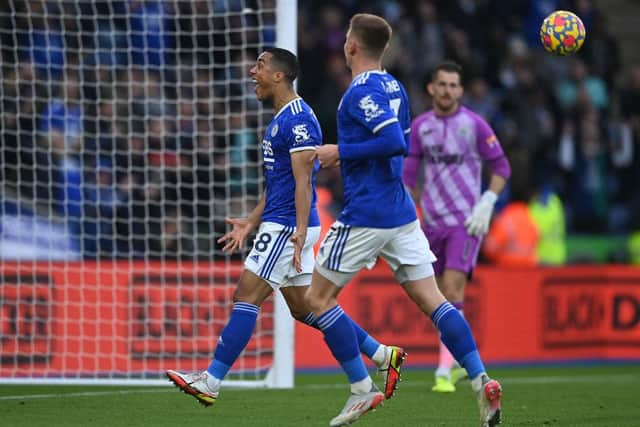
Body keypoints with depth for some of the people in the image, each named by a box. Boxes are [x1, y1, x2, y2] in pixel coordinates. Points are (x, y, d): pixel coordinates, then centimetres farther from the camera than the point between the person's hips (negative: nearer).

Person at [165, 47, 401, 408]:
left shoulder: (298, 119, -14)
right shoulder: (282, 119, 18)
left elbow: (302, 181, -21)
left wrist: (300, 230, -28)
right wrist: (250, 223, 24)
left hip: (287, 226, -11)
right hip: (279, 225, 11)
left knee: (246, 298, -10)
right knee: (303, 307, 12)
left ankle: (210, 383, -9)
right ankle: (383, 355, 16)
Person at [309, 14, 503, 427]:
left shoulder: (361, 91, -14)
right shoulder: (394, 88, 14)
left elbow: (394, 142, -25)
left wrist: (341, 152, -16)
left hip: (365, 217, -8)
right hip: (402, 213, 8)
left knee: (318, 298, 5)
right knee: (431, 298, 3)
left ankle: (363, 389, 3)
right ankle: (482, 380, -12)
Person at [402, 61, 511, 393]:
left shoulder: (474, 124, -4)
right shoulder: (420, 126, 6)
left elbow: (501, 168, 2)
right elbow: (408, 174, 12)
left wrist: (486, 206, -9)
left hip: (466, 220, -4)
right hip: (431, 221, 4)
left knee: (453, 288, -17)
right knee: (441, 295, 9)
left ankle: (445, 371, -19)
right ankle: (459, 360, 27)